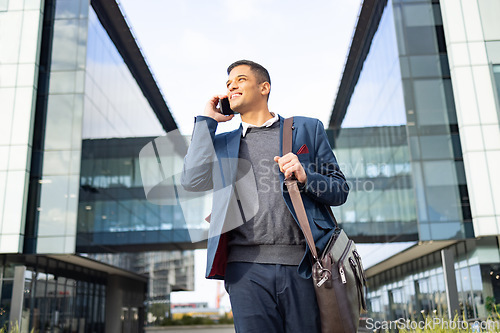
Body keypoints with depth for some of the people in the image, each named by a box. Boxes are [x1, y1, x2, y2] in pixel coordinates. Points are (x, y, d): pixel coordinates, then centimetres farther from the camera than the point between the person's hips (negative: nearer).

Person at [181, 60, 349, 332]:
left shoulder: (307, 129, 16)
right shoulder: (222, 143, 20)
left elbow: (340, 191, 13)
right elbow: (192, 181, 1)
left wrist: (305, 177, -8)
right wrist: (207, 120, 8)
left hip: (301, 264, 0)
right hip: (247, 267, 1)